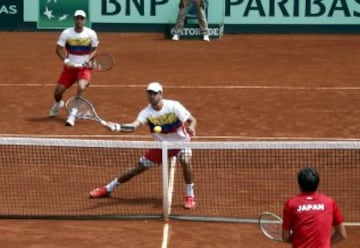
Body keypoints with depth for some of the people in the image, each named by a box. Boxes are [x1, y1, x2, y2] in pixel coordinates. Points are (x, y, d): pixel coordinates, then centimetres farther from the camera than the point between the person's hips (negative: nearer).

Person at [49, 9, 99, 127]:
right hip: (70, 67, 1)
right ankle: (58, 103, 37)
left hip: (84, 68, -1)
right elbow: (59, 48, -4)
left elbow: (95, 49, 5)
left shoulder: (91, 34, -7)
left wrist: (88, 59, -14)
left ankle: (73, 114, -21)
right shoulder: (66, 33, -8)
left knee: (81, 87, -30)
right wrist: (65, 60, -19)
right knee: (58, 91, -2)